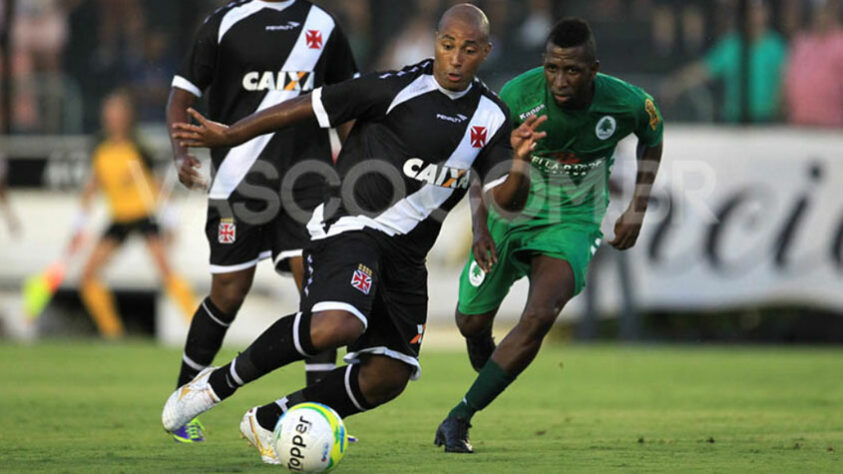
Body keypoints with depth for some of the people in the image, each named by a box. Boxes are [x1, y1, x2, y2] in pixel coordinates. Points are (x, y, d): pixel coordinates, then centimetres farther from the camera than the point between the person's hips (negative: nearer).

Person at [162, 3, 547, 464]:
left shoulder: (490, 116, 6)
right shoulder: (398, 88, -11)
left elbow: (507, 199, 5)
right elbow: (311, 106, -6)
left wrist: (519, 160, -18)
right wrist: (229, 136, -6)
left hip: (406, 252, 7)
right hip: (350, 225, -7)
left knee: (387, 378, 2)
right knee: (335, 327, -33)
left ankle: (268, 422, 19)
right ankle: (219, 383, -13)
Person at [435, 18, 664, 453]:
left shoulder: (625, 104, -20)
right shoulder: (517, 96, -23)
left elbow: (652, 137, 6)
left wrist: (637, 211, 4)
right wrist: (480, 225, -16)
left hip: (573, 224, -1)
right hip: (509, 216, 1)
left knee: (539, 317, -25)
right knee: (471, 323, 8)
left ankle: (459, 417, -17)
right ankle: (488, 375, 46)